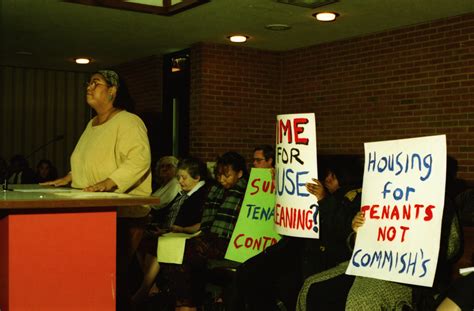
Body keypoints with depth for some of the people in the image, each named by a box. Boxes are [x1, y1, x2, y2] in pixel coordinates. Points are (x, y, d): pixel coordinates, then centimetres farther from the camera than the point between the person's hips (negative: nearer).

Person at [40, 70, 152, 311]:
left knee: (115, 271, -7)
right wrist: (69, 178, 16)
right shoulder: (92, 124, 19)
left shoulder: (128, 122, -9)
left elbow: (139, 159, -22)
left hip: (123, 213, -8)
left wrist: (108, 183, -31)